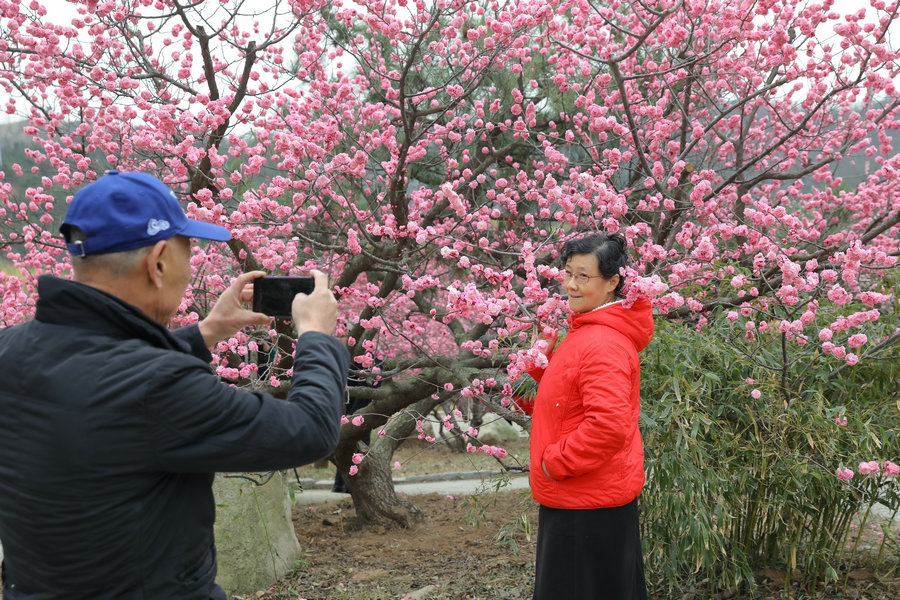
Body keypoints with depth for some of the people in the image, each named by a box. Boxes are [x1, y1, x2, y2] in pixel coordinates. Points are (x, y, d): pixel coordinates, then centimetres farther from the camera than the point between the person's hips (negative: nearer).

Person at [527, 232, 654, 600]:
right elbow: (569, 394, 20)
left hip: (587, 505, -10)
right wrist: (545, 362, 3)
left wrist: (556, 462, -20)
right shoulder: (586, 331, 10)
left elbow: (608, 423, -31)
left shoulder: (603, 343, -22)